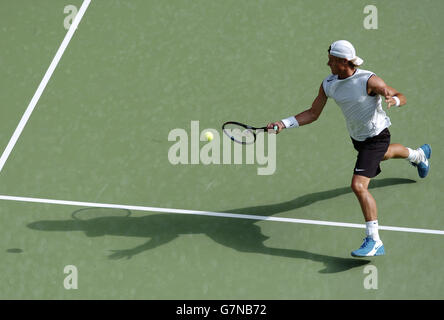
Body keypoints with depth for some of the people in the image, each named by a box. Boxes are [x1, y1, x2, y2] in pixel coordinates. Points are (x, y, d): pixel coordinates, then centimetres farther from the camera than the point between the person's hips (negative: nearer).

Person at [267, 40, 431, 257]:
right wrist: (284, 123, -15)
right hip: (357, 137, 8)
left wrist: (392, 100, -45)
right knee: (383, 154, 39)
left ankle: (374, 242, -16)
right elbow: (313, 113, -4)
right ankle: (418, 154, 75)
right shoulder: (328, 84, -12)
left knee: (358, 186, -22)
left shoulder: (368, 80, -29)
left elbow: (401, 97, -20)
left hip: (376, 137, -8)